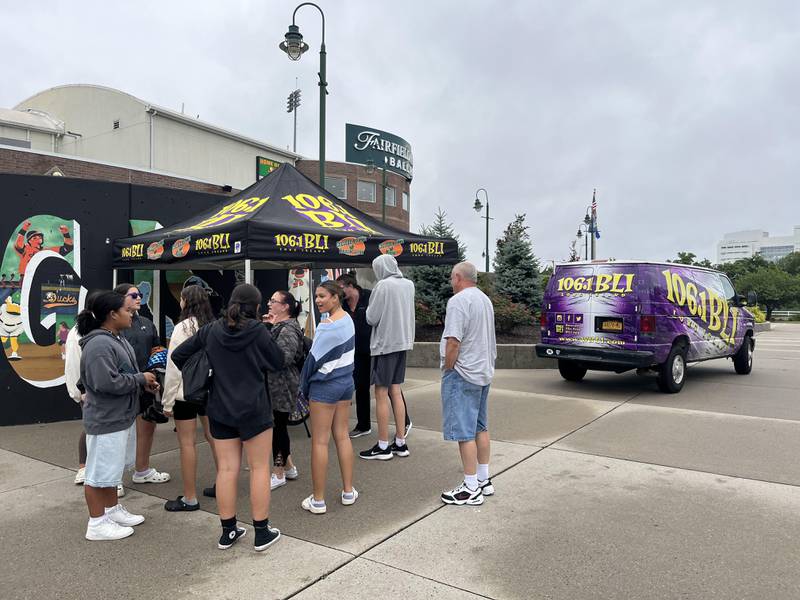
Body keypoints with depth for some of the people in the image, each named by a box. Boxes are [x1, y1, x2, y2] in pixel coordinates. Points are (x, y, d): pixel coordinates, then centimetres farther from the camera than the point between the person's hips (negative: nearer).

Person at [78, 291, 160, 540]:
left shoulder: (117, 339, 10)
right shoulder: (99, 345, -22)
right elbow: (107, 382, -30)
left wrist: (144, 381, 2)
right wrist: (141, 379, -18)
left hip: (122, 416, 10)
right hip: (105, 420, -10)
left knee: (113, 468, 21)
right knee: (100, 472, 3)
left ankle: (113, 510, 35)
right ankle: (97, 524, 15)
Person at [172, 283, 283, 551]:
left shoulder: (210, 330, 0)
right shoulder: (257, 330, -12)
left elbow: (177, 355, 6)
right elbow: (277, 363, -3)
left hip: (220, 410, 4)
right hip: (254, 409, -4)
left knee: (226, 468, 11)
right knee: (259, 467, 7)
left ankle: (227, 531, 20)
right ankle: (262, 532, 13)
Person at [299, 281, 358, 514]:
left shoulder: (327, 326, -19)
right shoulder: (348, 319, 5)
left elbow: (314, 358, -15)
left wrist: (304, 387, -1)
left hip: (325, 385, -8)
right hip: (346, 381, 8)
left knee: (319, 441, 2)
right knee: (342, 436, 15)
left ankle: (318, 500, 10)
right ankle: (348, 491, 22)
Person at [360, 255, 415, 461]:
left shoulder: (383, 285, -15)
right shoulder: (409, 284, 7)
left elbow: (371, 318, -12)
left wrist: (370, 308, 6)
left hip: (384, 343, -7)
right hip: (403, 342, 7)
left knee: (381, 393, 0)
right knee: (396, 392, 12)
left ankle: (383, 446, 6)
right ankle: (400, 443, 17)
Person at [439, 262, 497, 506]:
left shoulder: (458, 301, -16)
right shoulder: (485, 300, 13)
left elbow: (453, 342, -23)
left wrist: (447, 369, -11)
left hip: (462, 374, -10)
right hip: (484, 372, 10)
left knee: (464, 432, -3)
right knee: (480, 427, 17)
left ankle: (471, 489, 3)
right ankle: (484, 480, 26)